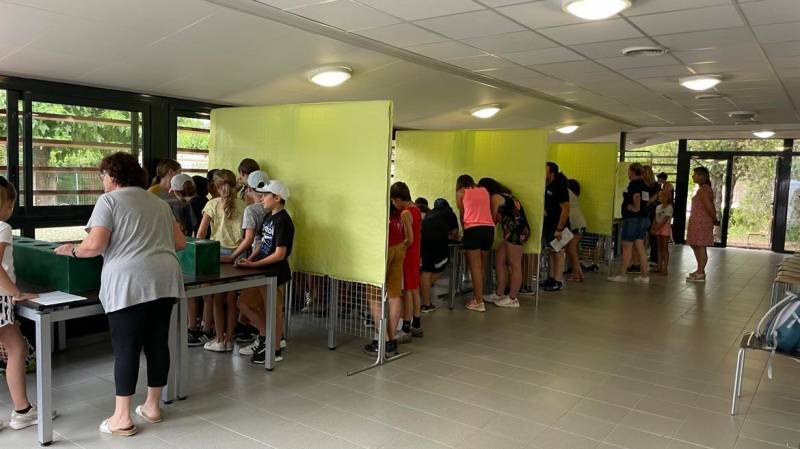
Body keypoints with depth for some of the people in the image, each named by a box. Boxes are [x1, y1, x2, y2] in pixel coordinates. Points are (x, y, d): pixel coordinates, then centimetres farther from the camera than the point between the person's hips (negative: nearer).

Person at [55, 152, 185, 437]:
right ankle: (153, 406, 24)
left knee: (126, 348, 1)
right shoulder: (159, 203, 21)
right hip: (165, 279, 6)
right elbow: (180, 242, 21)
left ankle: (122, 418, 8)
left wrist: (72, 251, 12)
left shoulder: (109, 200, 2)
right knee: (158, 342, 12)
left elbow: (94, 245, -7)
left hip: (130, 282, -6)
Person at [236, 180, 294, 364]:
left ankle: (275, 351, 20)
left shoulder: (283, 221, -18)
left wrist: (254, 264, -19)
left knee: (274, 312, 5)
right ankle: (265, 336, 29)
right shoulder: (269, 217, 8)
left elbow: (280, 254, -21)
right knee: (244, 303, 15)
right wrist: (249, 259, -2)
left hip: (276, 274, -9)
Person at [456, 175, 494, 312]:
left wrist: (464, 231, 31)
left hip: (473, 229, -4)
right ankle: (477, 297, 17)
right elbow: (485, 210, 20)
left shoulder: (460, 192, 13)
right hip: (489, 228, 4)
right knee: (481, 266, 13)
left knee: (475, 267, -2)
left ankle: (479, 302, -3)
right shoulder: (484, 191, 23)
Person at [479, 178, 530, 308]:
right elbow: (498, 219, 19)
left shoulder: (495, 197, -6)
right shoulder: (504, 195, 22)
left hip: (516, 231, -10)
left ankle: (512, 299, 4)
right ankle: (499, 294, 19)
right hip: (515, 231, 10)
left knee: (515, 265, -3)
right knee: (499, 260, 13)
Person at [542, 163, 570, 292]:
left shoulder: (559, 187, -16)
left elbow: (565, 209, -20)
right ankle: (552, 278, 22)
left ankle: (558, 281, 3)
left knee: (558, 252, -2)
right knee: (552, 252, 14)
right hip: (548, 224, 8)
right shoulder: (547, 187, 8)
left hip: (558, 225, -8)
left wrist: (559, 229, -22)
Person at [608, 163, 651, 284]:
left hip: (632, 218, -9)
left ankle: (622, 274, 2)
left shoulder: (633, 184, -12)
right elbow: (647, 200, 20)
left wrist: (636, 208, -15)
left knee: (627, 247, -3)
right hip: (643, 219, 9)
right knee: (640, 248, 9)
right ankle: (645, 275, 8)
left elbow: (637, 197, -27)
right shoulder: (644, 185, 14)